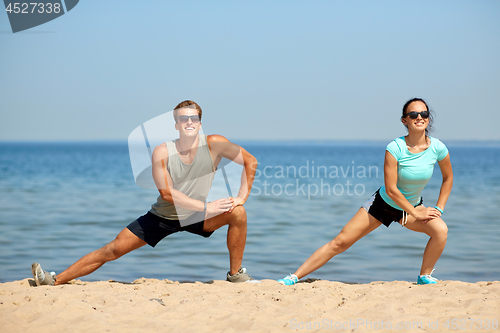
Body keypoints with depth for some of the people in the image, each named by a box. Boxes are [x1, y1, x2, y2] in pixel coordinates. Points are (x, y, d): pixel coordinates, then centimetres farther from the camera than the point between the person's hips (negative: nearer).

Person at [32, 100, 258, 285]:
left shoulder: (213, 144, -17)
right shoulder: (162, 152, -20)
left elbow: (251, 161, -8)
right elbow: (167, 193, -28)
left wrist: (242, 197, -17)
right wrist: (205, 207, -32)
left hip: (196, 217, 1)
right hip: (163, 216, -1)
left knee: (237, 213, -22)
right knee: (115, 248, -7)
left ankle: (235, 274, -4)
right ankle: (56, 280, -1)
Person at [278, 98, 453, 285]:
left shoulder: (437, 148, -17)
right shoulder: (395, 148, -26)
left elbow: (448, 178, 2)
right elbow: (391, 189, -24)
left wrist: (439, 210, -5)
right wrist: (416, 214, -20)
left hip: (413, 206, 3)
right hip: (383, 202, -2)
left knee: (441, 230, -26)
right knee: (340, 242, -5)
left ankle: (424, 277, -2)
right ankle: (295, 277, 3)